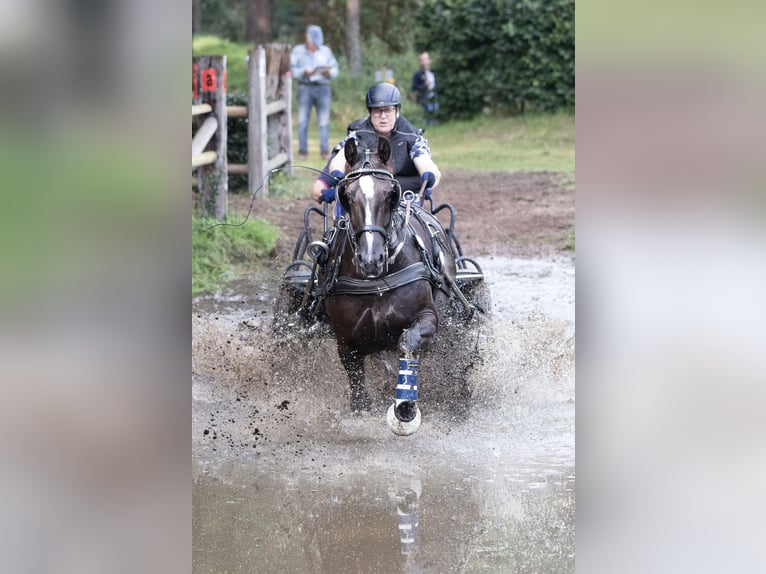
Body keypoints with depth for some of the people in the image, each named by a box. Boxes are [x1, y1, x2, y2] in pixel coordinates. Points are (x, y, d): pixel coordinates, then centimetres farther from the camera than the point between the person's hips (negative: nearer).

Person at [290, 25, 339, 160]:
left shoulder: (326, 51, 10)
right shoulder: (298, 51, 4)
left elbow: (335, 70, 8)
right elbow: (293, 70, -4)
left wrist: (328, 73, -14)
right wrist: (306, 73, -21)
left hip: (323, 88, 1)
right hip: (305, 88, -1)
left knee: (324, 122, -5)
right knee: (303, 121, -5)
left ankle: (325, 152, -3)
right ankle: (302, 152, -2)